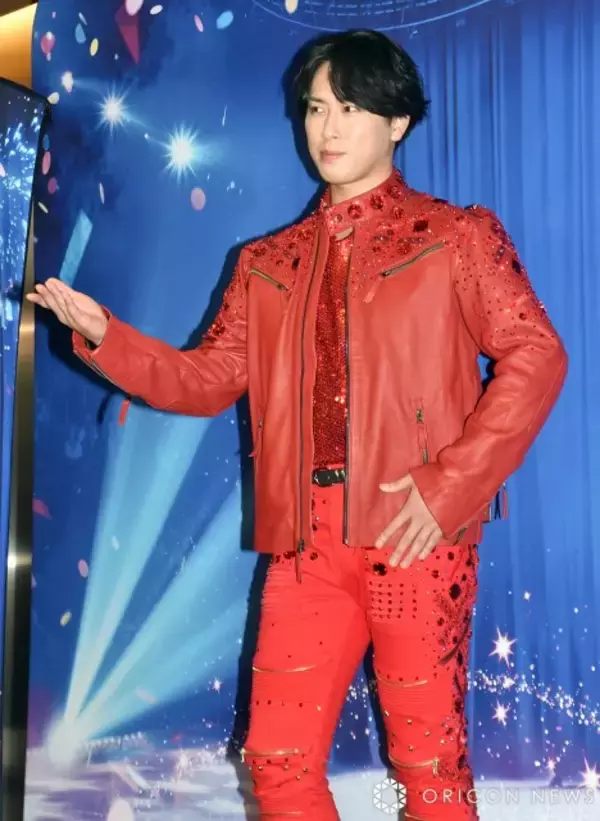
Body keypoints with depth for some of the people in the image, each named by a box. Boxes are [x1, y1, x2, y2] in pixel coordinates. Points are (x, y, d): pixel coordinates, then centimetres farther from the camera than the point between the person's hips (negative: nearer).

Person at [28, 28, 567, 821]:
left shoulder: (457, 236, 3)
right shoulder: (268, 263, 15)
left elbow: (536, 354, -4)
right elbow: (208, 378, 13)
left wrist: (451, 487, -13)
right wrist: (104, 335, -3)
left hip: (415, 532, -3)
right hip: (307, 537, 4)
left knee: (429, 756, 6)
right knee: (278, 757, 7)